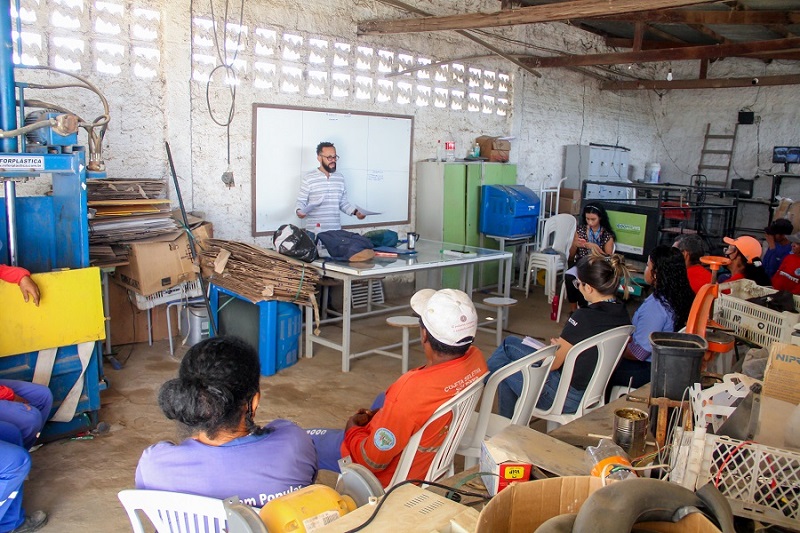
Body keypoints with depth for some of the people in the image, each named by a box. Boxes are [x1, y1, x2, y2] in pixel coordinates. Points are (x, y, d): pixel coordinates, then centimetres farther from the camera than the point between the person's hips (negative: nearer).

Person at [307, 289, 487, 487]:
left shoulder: (411, 391, -40)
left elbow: (373, 460, -24)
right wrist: (383, 414, 4)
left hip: (392, 473, -7)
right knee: (384, 398, 31)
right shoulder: (476, 359, -18)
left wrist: (352, 430, -5)